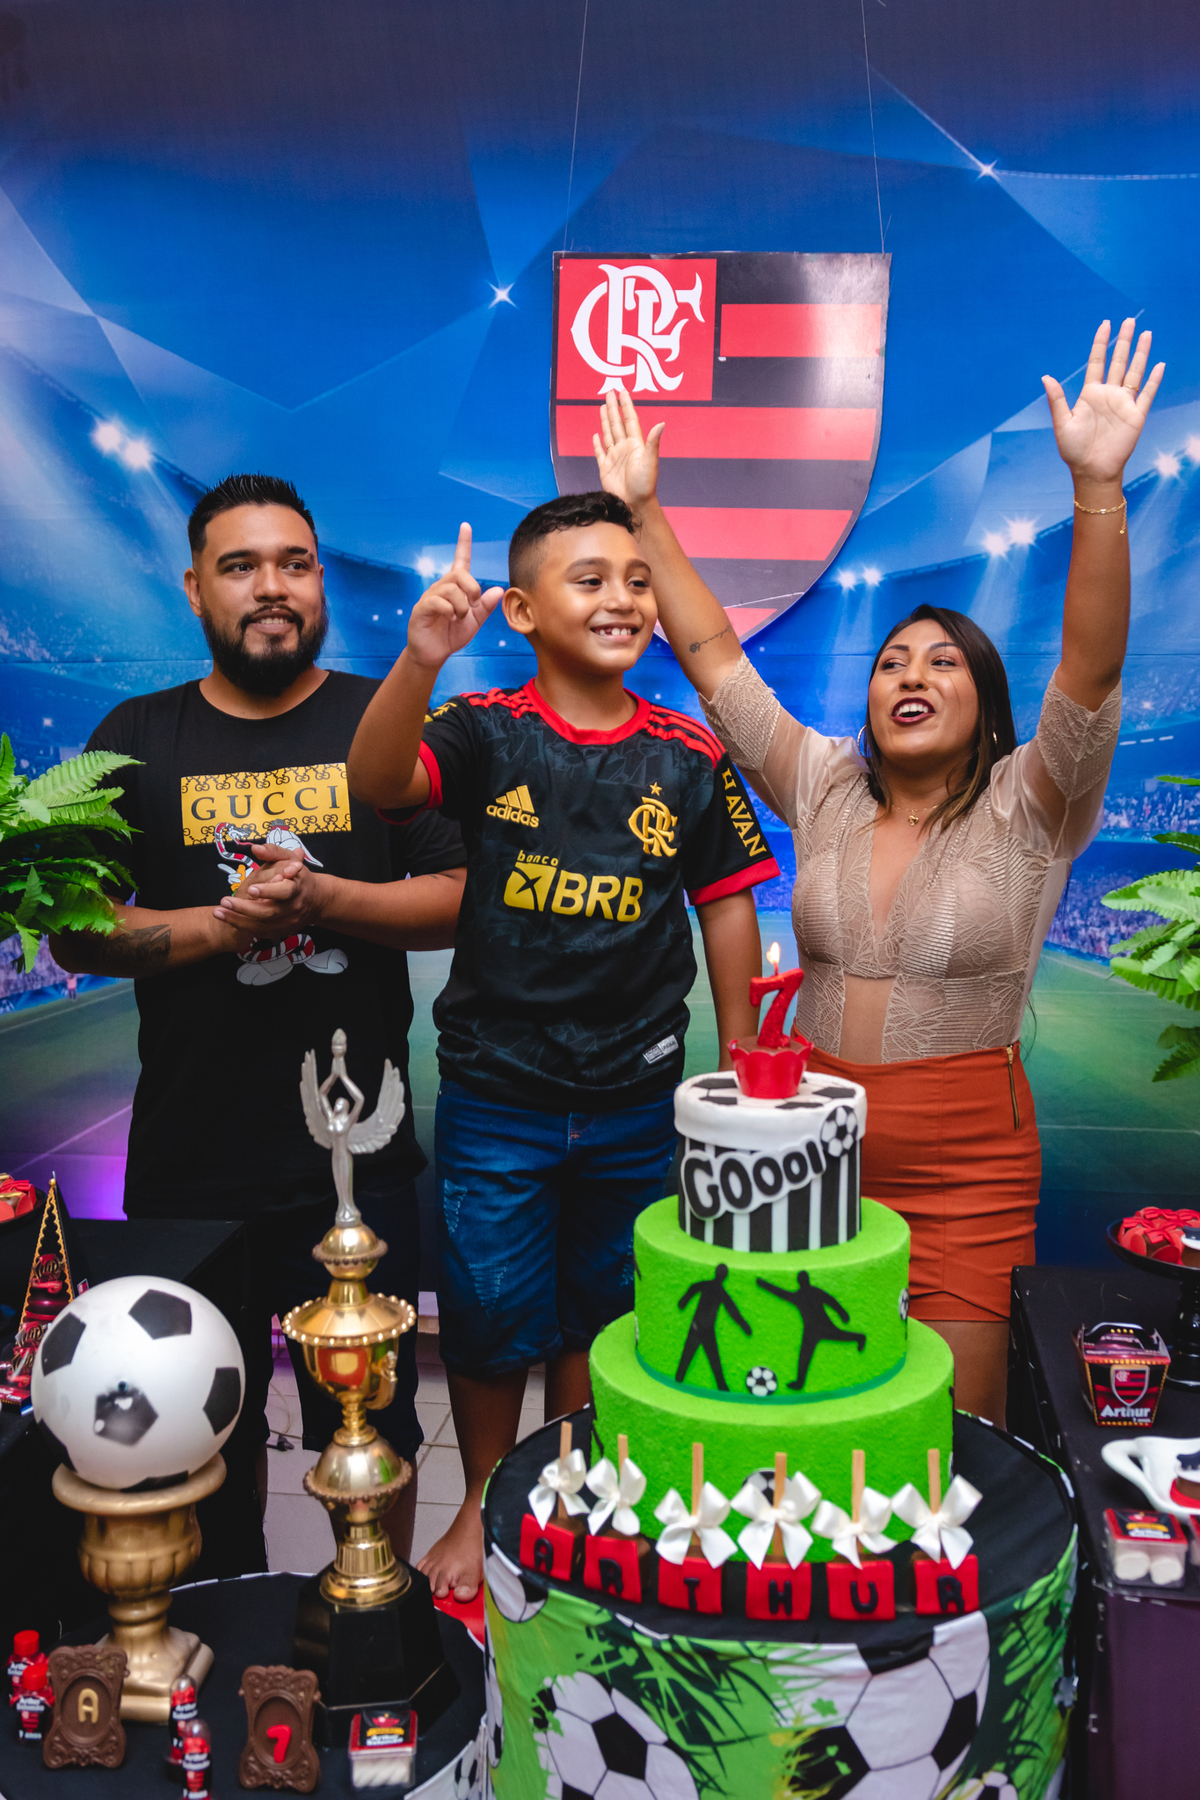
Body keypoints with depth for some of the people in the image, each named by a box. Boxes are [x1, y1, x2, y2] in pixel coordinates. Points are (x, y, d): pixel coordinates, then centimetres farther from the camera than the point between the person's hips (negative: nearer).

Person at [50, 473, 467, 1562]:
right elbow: (75, 934, 1)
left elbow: (461, 899, -3)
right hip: (190, 1165, 1)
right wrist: (221, 924, -16)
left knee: (370, 1433, 11)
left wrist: (321, 899, -19)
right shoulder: (139, 740, 5)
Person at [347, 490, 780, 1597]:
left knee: (599, 1317, 18)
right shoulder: (486, 732, -8)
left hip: (637, 1100, 2)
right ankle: (483, 1507, 36)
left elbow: (726, 907, 5)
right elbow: (376, 783, -27)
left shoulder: (691, 756, -3)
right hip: (495, 1092, -2)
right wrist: (421, 659, -45)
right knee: (489, 1318, 11)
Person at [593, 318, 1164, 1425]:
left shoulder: (1025, 812, -3)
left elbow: (1091, 670, -18)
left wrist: (1097, 485, -29)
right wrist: (643, 514, 2)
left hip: (965, 1172, -3)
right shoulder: (824, 791, 6)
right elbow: (713, 660, 6)